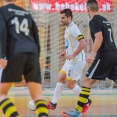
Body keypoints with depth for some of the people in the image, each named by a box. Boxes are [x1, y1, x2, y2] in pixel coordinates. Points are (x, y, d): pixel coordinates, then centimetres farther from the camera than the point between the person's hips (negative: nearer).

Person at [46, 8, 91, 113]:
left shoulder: (73, 28, -18)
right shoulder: (68, 28, 13)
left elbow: (83, 43, -29)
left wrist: (73, 55, -24)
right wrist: (66, 52, 13)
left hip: (77, 61, -10)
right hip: (71, 60, 10)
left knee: (70, 84, -4)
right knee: (60, 78, 12)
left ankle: (86, 102, 12)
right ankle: (53, 103, 17)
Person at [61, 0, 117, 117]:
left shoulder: (94, 21, -7)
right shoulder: (105, 20, 19)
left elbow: (99, 38, -21)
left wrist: (92, 54, -30)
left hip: (105, 55, -8)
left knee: (87, 81, -5)